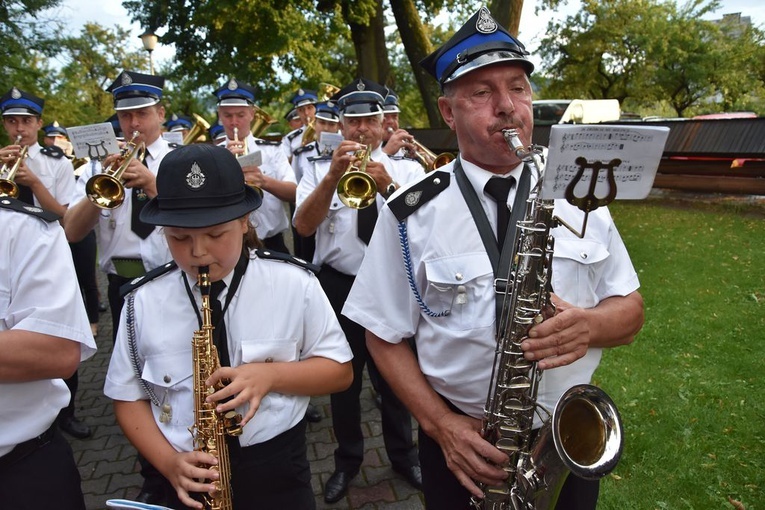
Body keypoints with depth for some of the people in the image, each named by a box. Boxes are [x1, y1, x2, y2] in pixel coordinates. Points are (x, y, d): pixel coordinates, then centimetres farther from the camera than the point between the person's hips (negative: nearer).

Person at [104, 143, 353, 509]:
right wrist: (169, 461, -13)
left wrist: (271, 374, -22)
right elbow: (128, 396, 3)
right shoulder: (144, 300, -6)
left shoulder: (294, 283, -11)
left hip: (277, 473, -1)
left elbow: (339, 370, -5)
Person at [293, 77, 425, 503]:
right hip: (339, 286, 0)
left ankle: (403, 454, 38)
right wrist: (333, 176, -22)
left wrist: (388, 186, -25)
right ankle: (348, 460, 36)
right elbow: (304, 226, -11)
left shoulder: (407, 169, 4)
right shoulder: (321, 169, 4)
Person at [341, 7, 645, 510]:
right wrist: (439, 423, -17)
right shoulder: (412, 213, -12)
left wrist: (590, 324, -20)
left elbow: (630, 307, 2)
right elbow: (385, 336, -6)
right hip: (463, 444, -2)